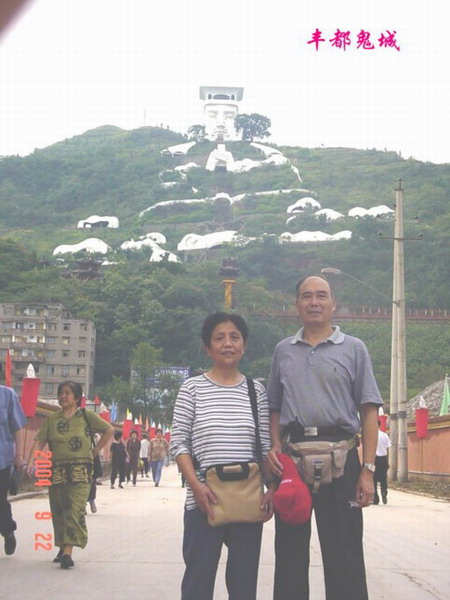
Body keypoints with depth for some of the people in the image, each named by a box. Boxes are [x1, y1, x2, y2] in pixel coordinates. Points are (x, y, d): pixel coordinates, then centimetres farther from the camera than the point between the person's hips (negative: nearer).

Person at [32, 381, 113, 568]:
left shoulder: (86, 416, 4)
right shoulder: (51, 419, 9)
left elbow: (109, 430, 7)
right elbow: (39, 442, 3)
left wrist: (94, 451, 3)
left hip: (80, 470, -3)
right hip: (57, 470, 3)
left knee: (75, 510, -13)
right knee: (59, 511, 9)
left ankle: (68, 551, -18)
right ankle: (62, 547, 24)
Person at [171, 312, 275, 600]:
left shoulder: (257, 390, 8)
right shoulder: (192, 387, 2)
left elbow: (266, 446, 7)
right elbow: (179, 442, -2)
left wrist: (272, 488, -5)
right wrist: (196, 485, -13)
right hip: (204, 499, -2)